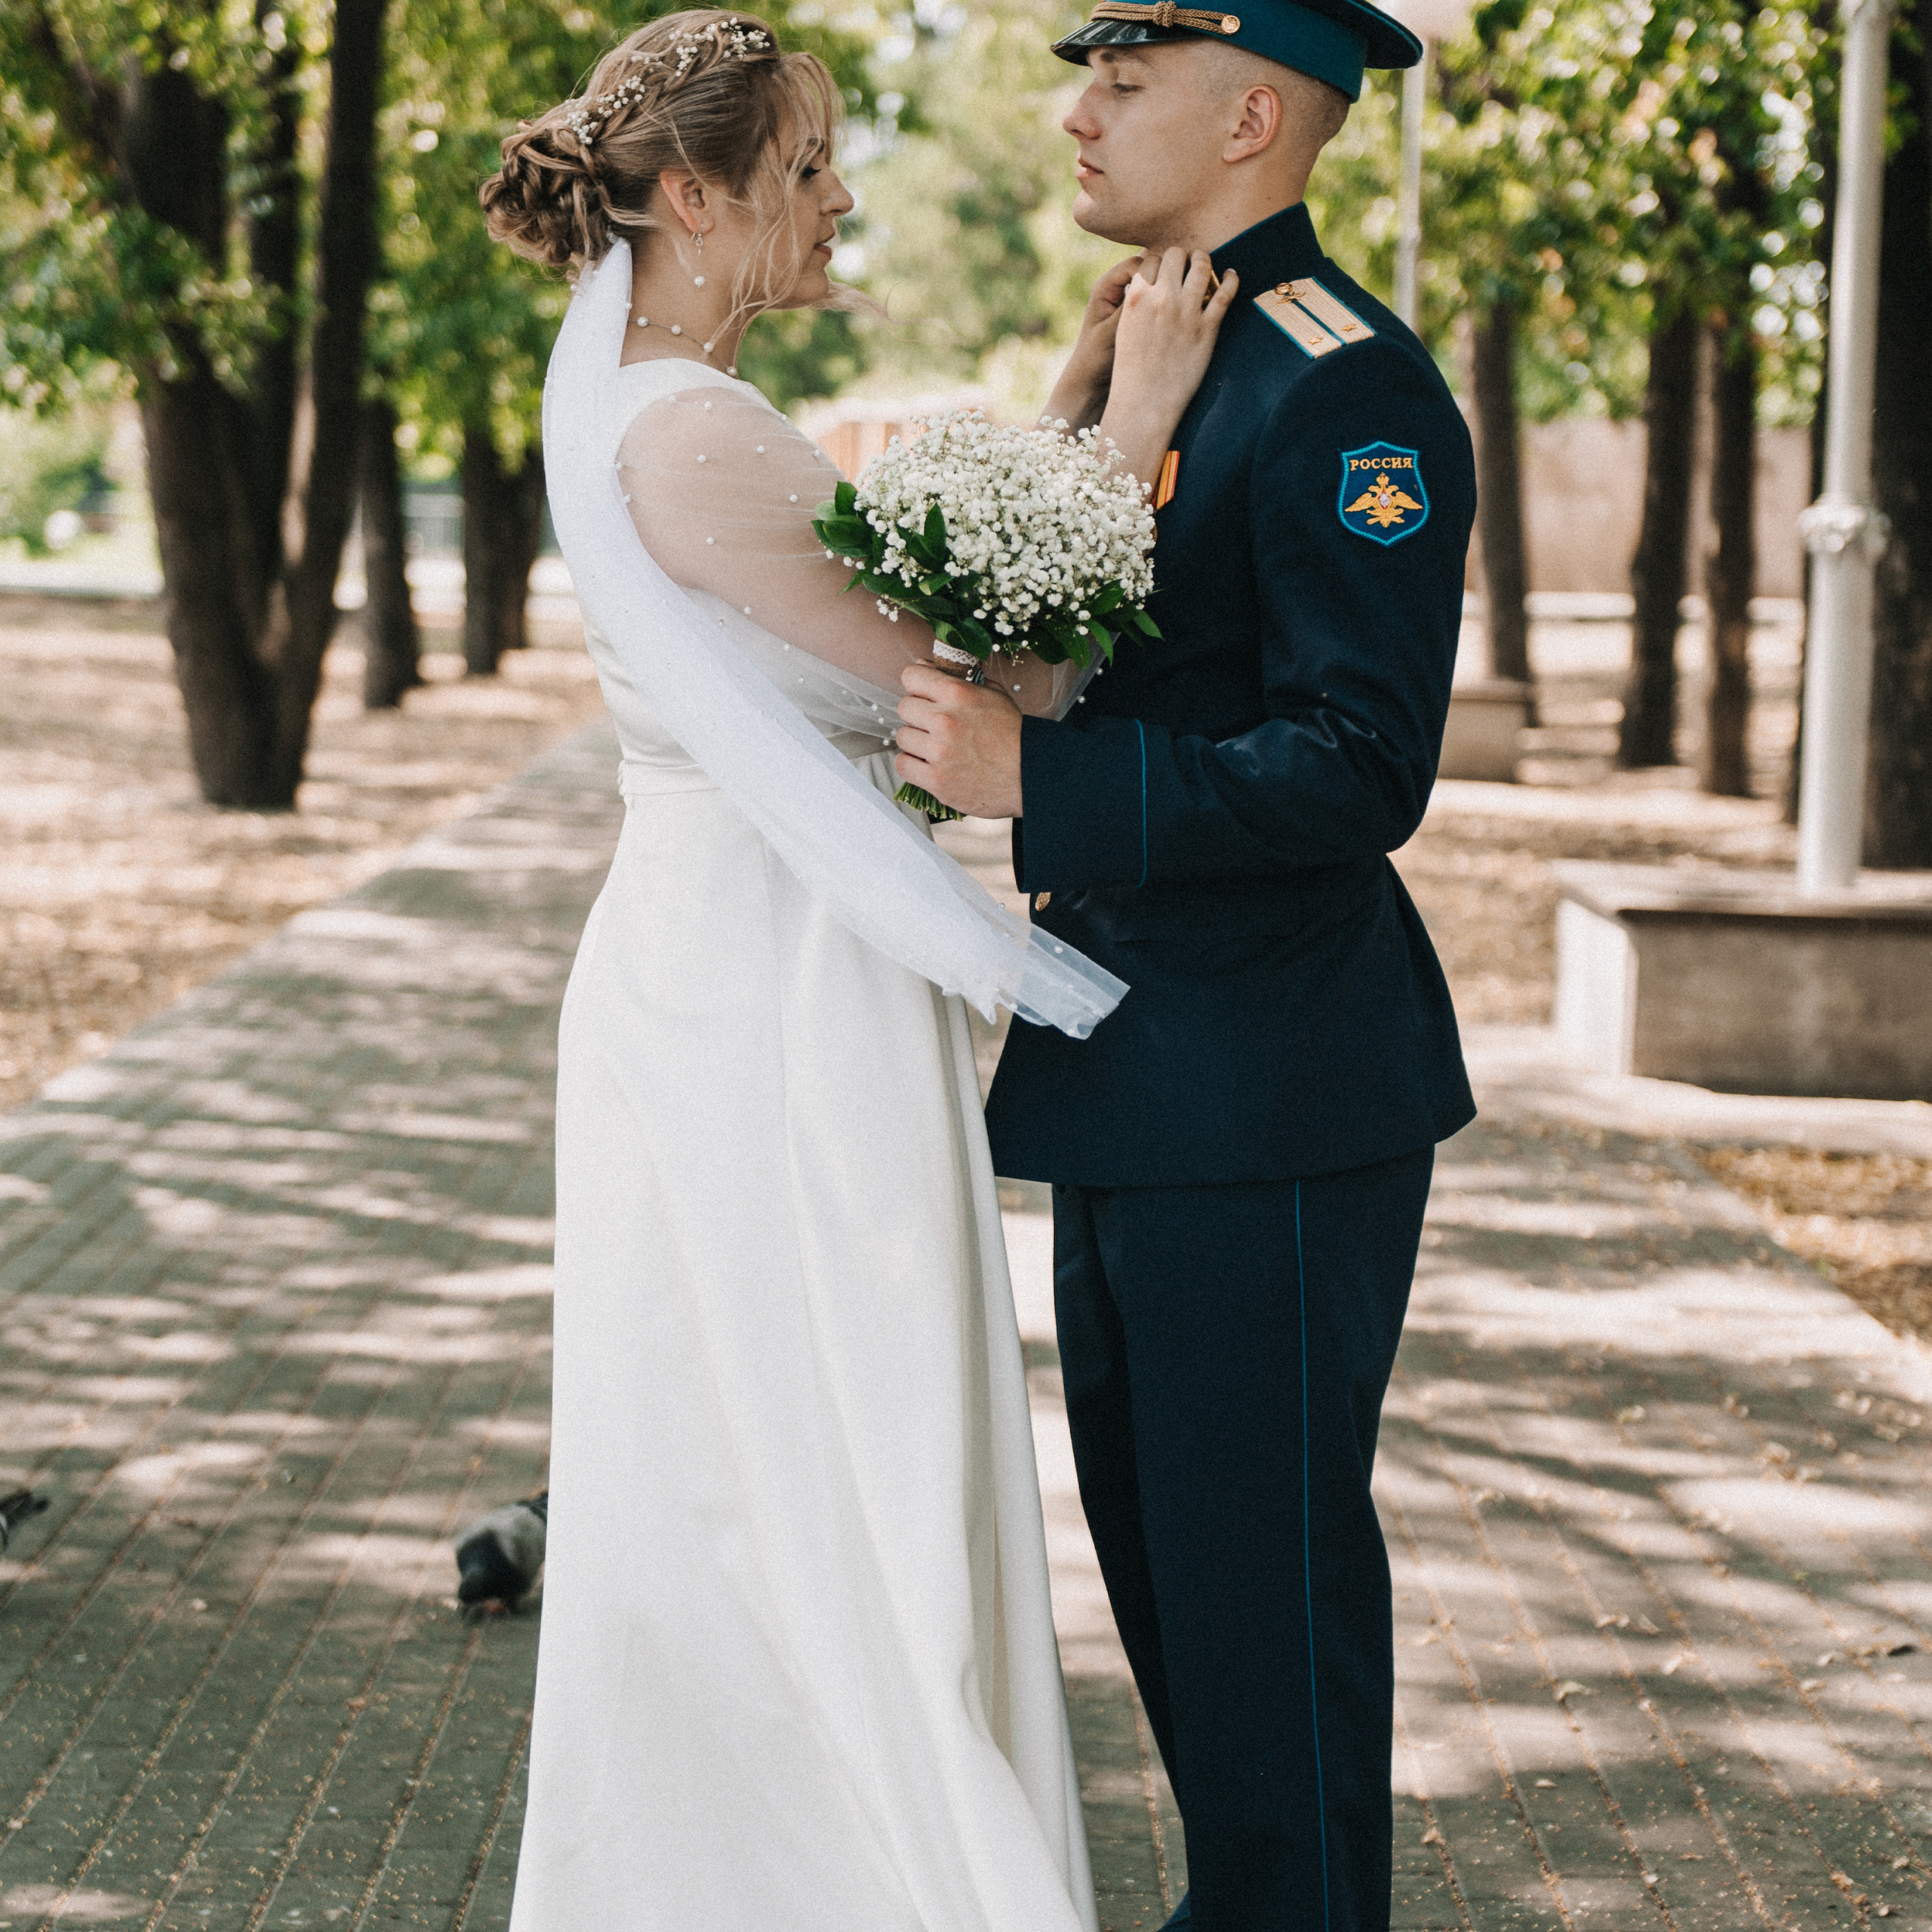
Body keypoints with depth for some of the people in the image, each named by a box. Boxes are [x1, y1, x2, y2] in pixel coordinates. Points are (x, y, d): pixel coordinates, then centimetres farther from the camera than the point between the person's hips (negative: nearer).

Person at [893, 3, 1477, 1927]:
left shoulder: (1344, 384, -18)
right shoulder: (1146, 354, 12)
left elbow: (1361, 769, -24)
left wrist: (1036, 778, -28)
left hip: (1269, 1100, -10)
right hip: (1137, 1088, 10)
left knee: (1264, 1573, 0)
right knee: (1155, 1548, 20)